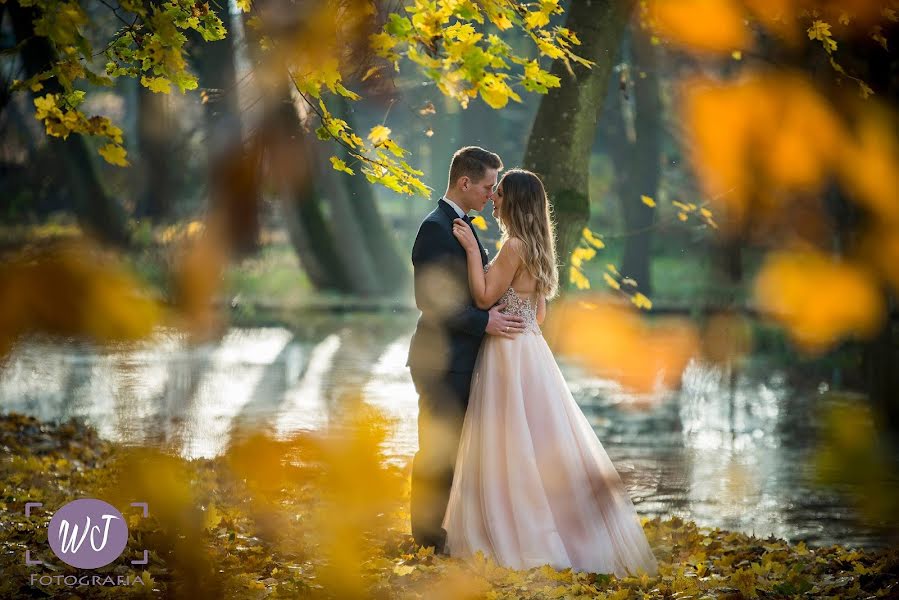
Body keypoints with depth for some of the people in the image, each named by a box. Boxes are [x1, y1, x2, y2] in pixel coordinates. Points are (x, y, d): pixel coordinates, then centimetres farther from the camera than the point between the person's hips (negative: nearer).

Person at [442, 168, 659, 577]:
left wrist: (472, 249, -15)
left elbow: (484, 298, -18)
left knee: (513, 447, -5)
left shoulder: (514, 245, -16)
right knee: (537, 446, 11)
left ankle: (525, 539, -2)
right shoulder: (533, 247, 13)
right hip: (527, 348, 10)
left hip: (510, 355, -10)